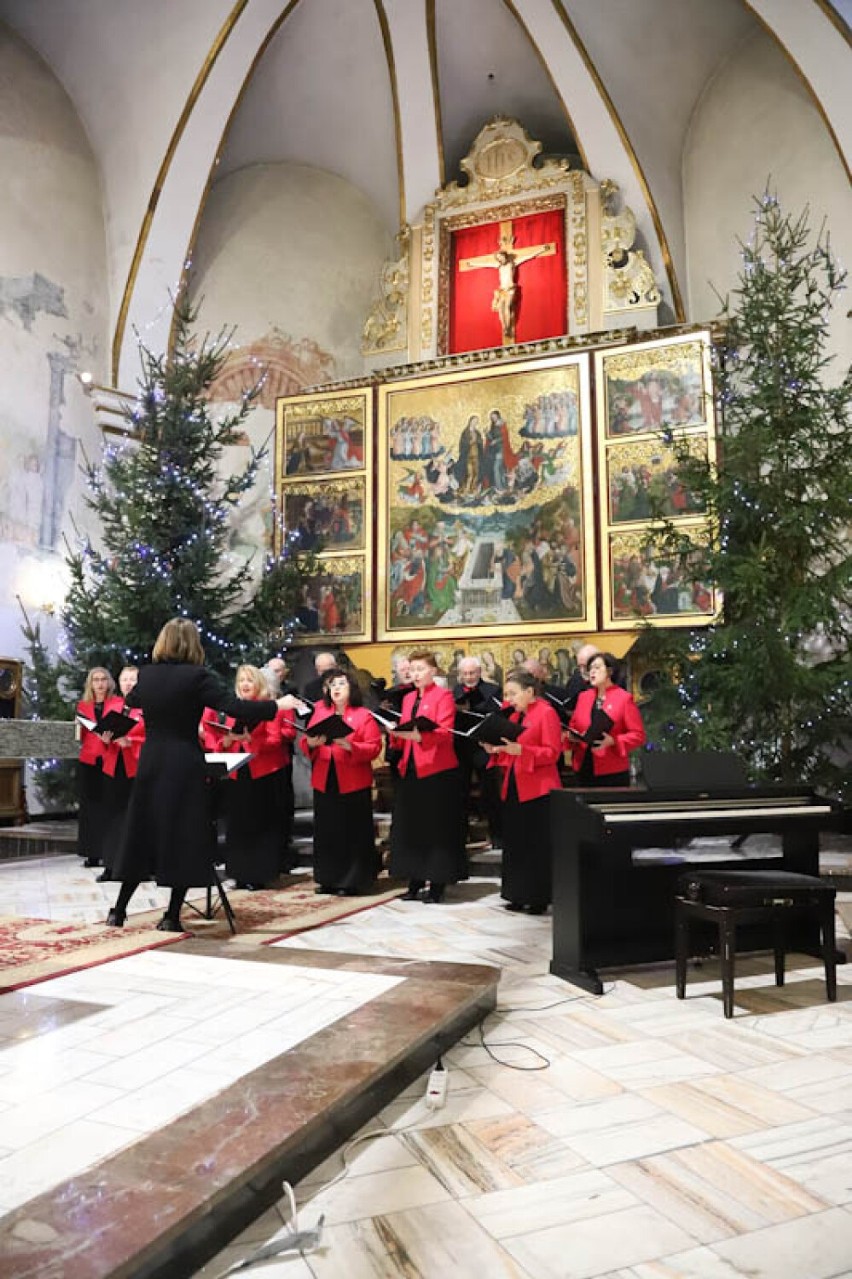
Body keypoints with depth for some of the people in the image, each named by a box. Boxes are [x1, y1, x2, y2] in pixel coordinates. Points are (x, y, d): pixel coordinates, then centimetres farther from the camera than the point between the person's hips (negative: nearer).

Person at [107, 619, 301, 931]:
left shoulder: (146, 675, 4)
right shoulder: (197, 676, -11)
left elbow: (132, 700, 26)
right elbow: (236, 708, -18)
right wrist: (278, 705, -8)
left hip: (149, 765, 5)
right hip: (185, 768, -5)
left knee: (143, 836, 15)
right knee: (185, 840, 5)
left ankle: (119, 910, 20)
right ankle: (172, 917, 7)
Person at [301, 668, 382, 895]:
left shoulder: (363, 715, -2)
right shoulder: (319, 712, 12)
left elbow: (374, 747, -9)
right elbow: (305, 742, 11)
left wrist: (349, 746, -22)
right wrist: (311, 743, -11)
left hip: (353, 783, -4)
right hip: (324, 781, 4)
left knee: (352, 833, 0)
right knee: (326, 832, 8)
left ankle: (351, 881, 9)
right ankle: (328, 879, 18)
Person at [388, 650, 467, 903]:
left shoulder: (443, 696, -4)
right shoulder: (408, 698, 16)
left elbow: (445, 732, -16)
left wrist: (418, 735, -30)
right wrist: (396, 733, -4)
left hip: (437, 770, -6)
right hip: (410, 769, 6)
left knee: (436, 829, -2)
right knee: (411, 827, 6)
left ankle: (437, 884, 6)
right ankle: (416, 881, 15)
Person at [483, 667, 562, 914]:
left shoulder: (546, 713, -7)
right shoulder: (514, 716, 17)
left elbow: (552, 752, -14)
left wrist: (520, 750, -24)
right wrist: (496, 750, 3)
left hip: (538, 789, -8)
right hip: (513, 788, 8)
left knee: (538, 845, -3)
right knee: (515, 844, 8)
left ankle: (539, 897, 5)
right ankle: (519, 895, 16)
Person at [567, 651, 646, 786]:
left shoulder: (624, 698, -3)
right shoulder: (583, 696, 13)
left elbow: (638, 735, -6)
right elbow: (573, 727, 19)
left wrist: (613, 741, -20)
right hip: (584, 770, 5)